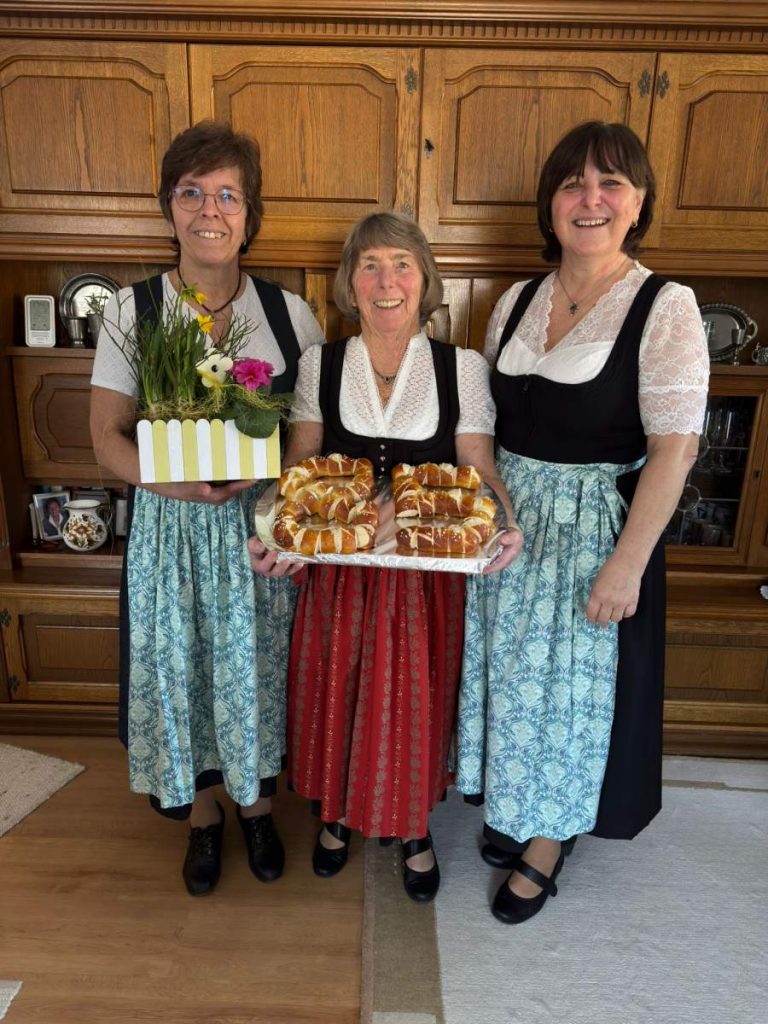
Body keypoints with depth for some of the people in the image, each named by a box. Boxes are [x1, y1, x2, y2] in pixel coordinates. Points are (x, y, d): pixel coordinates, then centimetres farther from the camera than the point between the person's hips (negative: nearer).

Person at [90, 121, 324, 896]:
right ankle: (202, 814, 38)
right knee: (178, 668, 11)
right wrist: (181, 483, -20)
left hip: (262, 525, 1)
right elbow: (107, 437, -2)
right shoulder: (132, 310, -3)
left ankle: (256, 804, 39)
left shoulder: (288, 312, -1)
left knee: (256, 666, 11)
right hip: (170, 526, 0)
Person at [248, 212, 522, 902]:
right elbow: (299, 466, 0)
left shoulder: (463, 368, -3)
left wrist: (506, 522, -23)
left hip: (428, 566, -1)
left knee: (417, 697, 11)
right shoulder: (320, 365, 0)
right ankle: (339, 811, 44)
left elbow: (480, 468, -3)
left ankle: (413, 827, 40)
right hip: (337, 565, 1)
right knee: (335, 690, 14)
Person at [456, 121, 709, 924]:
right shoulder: (517, 301, 6)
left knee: (568, 681, 8)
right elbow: (488, 421, 10)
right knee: (510, 668, 16)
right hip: (509, 519, 5)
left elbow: (674, 448, -15)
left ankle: (544, 849, 32)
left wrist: (626, 564, -18)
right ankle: (518, 806, 43)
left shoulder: (664, 309, -10)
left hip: (595, 526, -5)